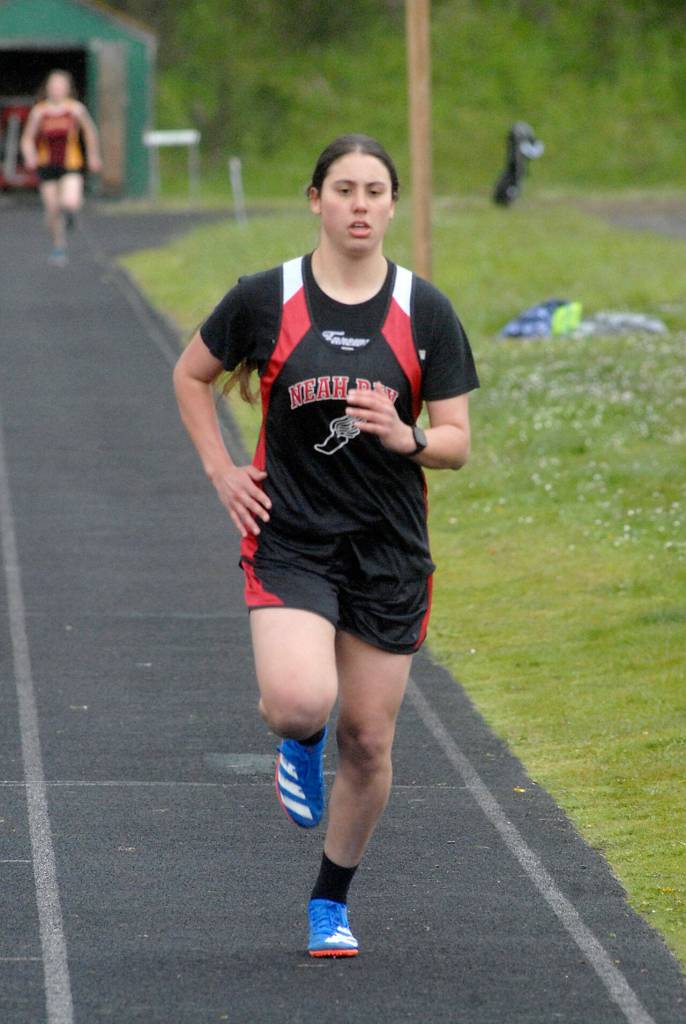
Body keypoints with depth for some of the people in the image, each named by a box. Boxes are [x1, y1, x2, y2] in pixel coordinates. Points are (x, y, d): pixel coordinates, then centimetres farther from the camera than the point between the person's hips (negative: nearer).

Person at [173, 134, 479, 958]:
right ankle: (299, 742, 14)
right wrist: (221, 471, 4)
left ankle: (331, 901, 26)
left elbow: (457, 445, 1)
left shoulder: (424, 312, -1)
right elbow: (191, 375, 14)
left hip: (389, 550, 2)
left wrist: (407, 436, -20)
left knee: (368, 743, 4)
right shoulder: (266, 299, -3)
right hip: (290, 540, -2)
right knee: (299, 701, -26)